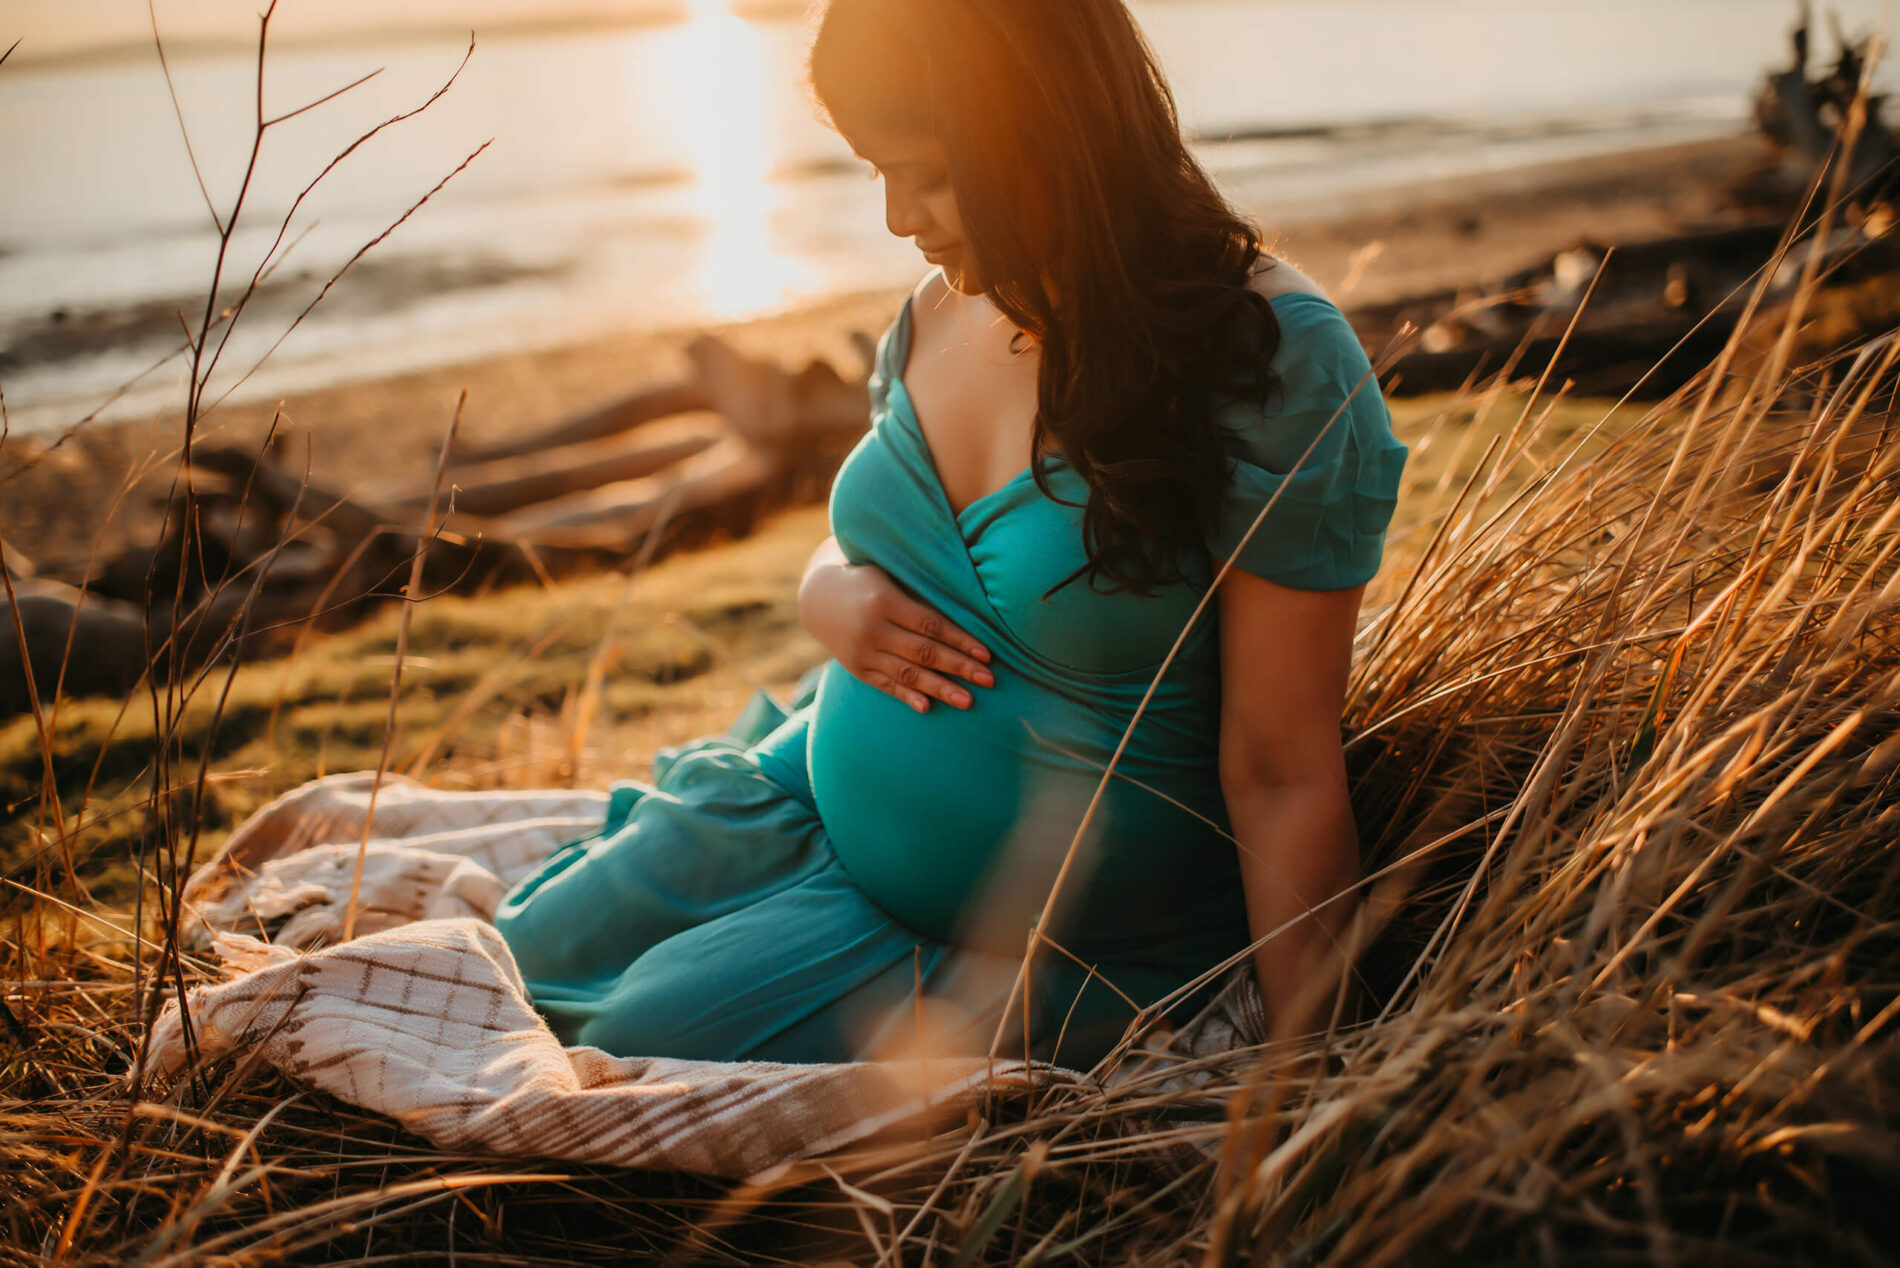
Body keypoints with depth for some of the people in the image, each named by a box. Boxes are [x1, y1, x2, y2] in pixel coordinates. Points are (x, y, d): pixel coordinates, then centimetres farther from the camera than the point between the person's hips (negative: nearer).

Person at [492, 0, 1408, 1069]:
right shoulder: (942, 308, -1)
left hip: (1067, 943, -6)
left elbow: (1282, 779, -22)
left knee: (643, 1042, -14)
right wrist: (835, 600, -9)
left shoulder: (1272, 360, -23)